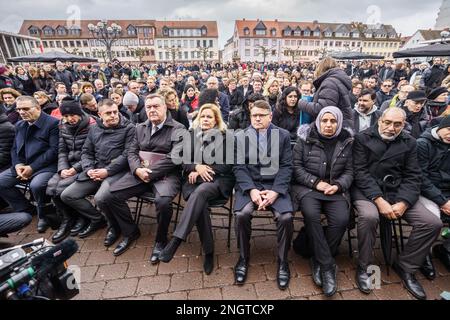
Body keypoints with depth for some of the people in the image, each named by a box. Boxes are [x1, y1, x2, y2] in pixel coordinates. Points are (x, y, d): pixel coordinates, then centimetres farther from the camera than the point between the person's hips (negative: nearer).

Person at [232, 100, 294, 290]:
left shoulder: (283, 135, 8)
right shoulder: (240, 136, 8)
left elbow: (286, 166, 1)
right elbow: (239, 166, -1)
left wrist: (275, 191, -14)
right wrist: (252, 190, -16)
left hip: (275, 185, 0)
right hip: (249, 184, 0)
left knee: (286, 217, -25)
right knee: (241, 214, -26)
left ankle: (282, 262, 3)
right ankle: (243, 259, 1)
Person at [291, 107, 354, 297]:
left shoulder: (346, 142, 7)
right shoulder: (305, 138, 0)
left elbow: (349, 171, 9)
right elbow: (296, 167, -3)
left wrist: (338, 185, -11)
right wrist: (316, 182, -14)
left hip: (335, 189, 2)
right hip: (307, 186, -2)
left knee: (341, 220, -24)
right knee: (311, 214, -31)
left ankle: (319, 262, -3)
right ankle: (328, 265, -14)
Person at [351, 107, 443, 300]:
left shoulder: (409, 142, 11)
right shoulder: (362, 138, -1)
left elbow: (413, 177, 3)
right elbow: (360, 172, -10)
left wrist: (403, 203, -14)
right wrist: (379, 200, -20)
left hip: (397, 192, 5)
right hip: (367, 190, -4)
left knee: (432, 223, -12)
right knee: (369, 216, -33)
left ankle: (405, 267, 11)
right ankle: (363, 267, -8)